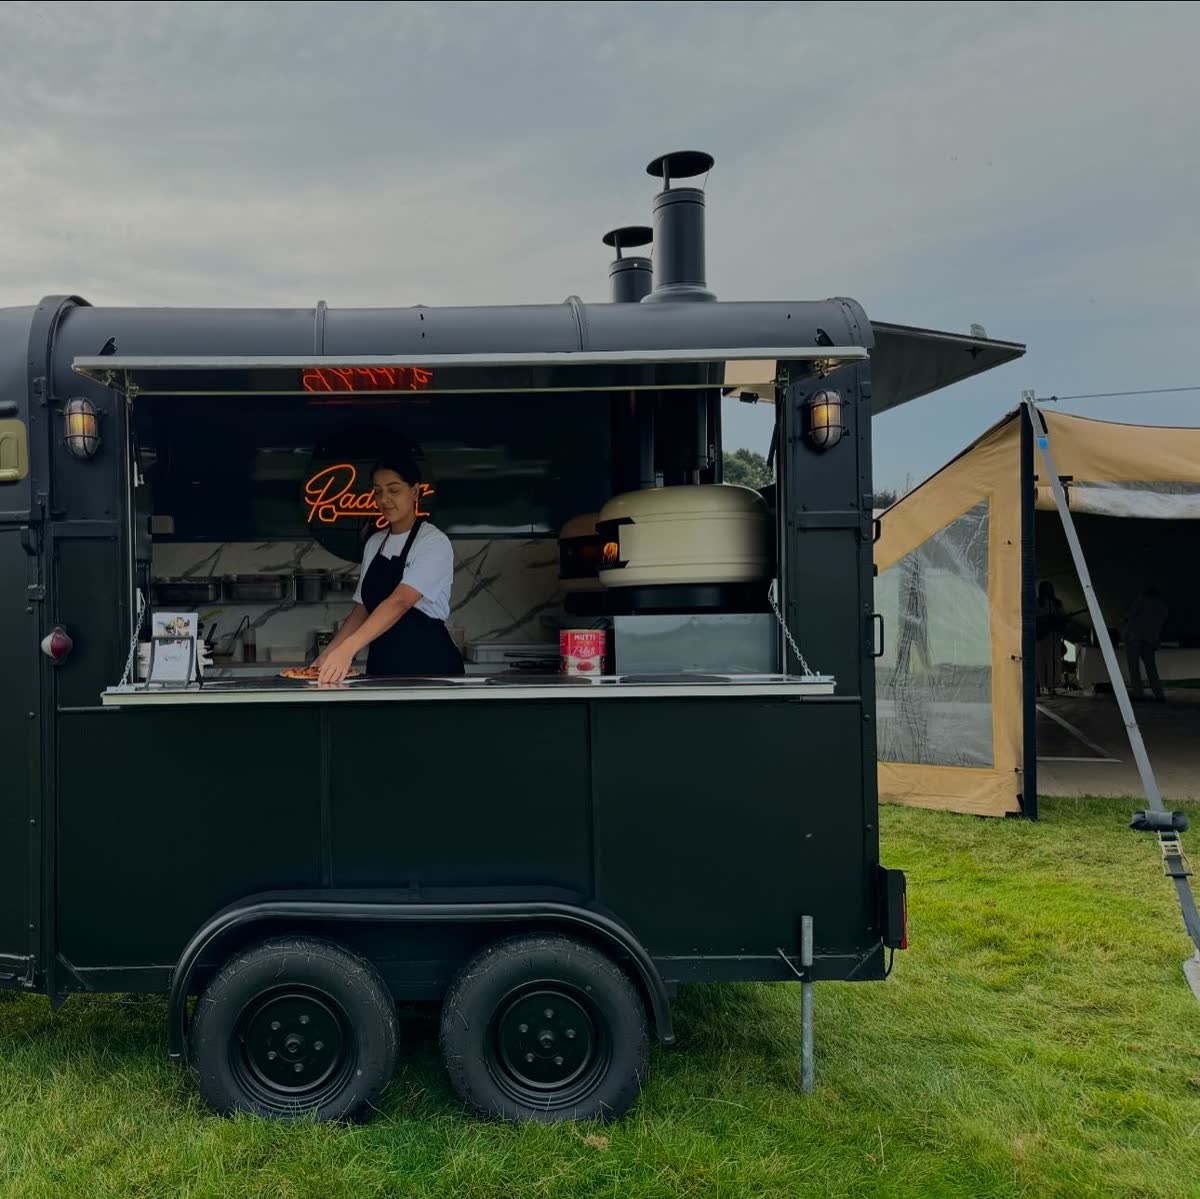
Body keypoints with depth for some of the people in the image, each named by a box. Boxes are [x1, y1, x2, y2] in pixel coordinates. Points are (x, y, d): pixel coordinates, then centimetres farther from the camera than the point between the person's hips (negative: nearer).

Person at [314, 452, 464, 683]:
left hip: (429, 664, -6)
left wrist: (348, 648, -36)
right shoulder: (374, 543, 9)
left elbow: (399, 603, -25)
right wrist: (328, 655, -3)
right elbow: (362, 609, 11)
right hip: (381, 664, 6)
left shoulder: (434, 543, -12)